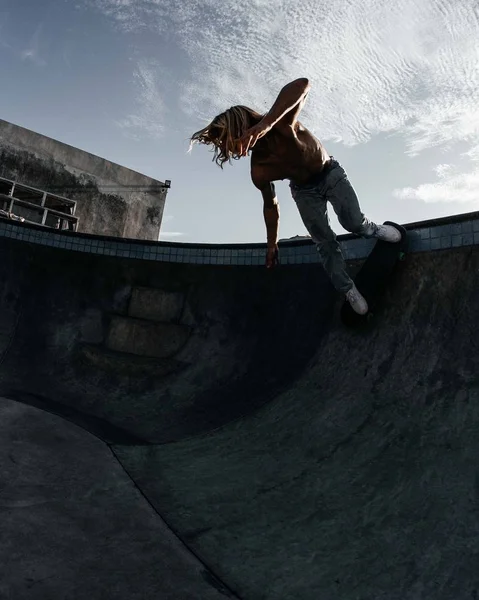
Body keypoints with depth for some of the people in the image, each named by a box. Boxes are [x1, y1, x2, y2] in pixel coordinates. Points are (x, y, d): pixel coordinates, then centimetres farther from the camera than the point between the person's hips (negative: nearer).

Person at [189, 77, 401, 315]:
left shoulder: (280, 125, -35)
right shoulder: (259, 173, -22)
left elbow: (301, 85, -55)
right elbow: (270, 205, -5)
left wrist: (266, 123, -68)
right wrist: (272, 244, 1)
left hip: (330, 173, -2)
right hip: (304, 190, 2)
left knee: (353, 223, -15)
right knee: (325, 244, 0)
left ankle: (373, 229, 22)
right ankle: (348, 289, 18)